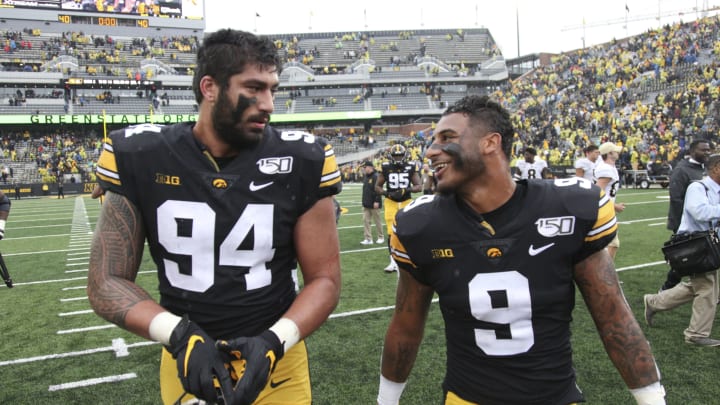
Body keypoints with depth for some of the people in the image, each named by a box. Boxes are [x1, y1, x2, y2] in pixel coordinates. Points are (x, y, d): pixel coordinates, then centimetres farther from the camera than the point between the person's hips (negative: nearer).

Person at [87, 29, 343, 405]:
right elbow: (107, 281, -6)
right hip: (186, 360, 1)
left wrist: (273, 342, -22)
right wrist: (179, 336, -21)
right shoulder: (140, 159, -11)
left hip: (275, 363, 0)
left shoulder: (300, 162, -13)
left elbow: (324, 278, -7)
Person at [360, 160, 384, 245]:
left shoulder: (376, 177, -15)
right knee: (365, 220, 3)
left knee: (377, 221, 5)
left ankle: (381, 237, 20)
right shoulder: (366, 177, 12)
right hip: (366, 204, 8)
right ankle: (368, 239, 7)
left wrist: (377, 201, -22)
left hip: (374, 204, -8)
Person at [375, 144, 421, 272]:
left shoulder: (411, 167, -4)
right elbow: (377, 187, 2)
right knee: (392, 233, -1)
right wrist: (388, 194, -16)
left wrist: (406, 190, -20)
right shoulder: (385, 168, -4)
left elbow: (418, 186, -1)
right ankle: (393, 262, 8)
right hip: (391, 203, 0)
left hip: (407, 202, 0)